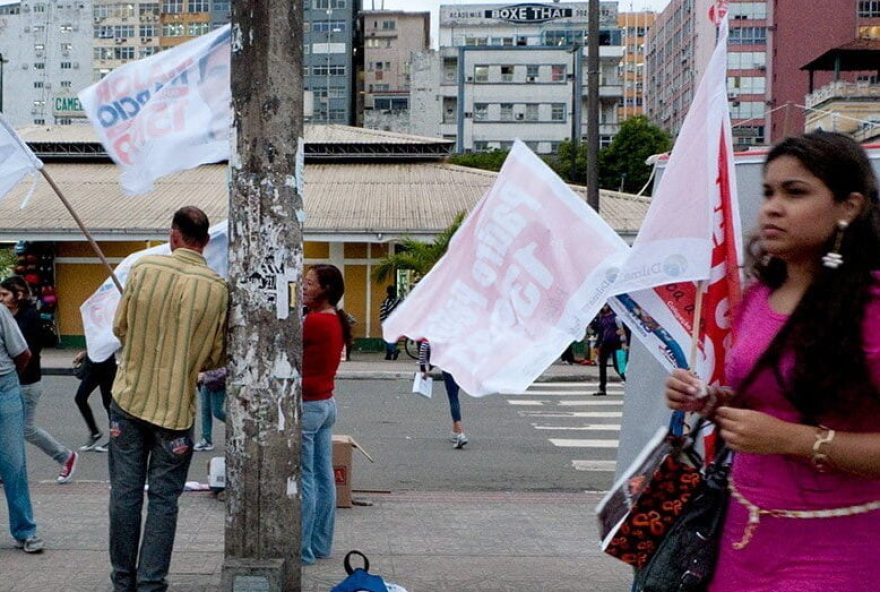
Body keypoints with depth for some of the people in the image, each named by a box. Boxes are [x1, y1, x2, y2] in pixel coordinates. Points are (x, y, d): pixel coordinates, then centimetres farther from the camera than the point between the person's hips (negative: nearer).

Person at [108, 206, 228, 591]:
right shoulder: (217, 289, -9)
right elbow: (217, 357, -2)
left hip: (129, 397, 1)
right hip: (176, 406, -1)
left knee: (125, 492, 10)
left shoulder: (142, 268, -7)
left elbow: (120, 328, 4)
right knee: (163, 498, 7)